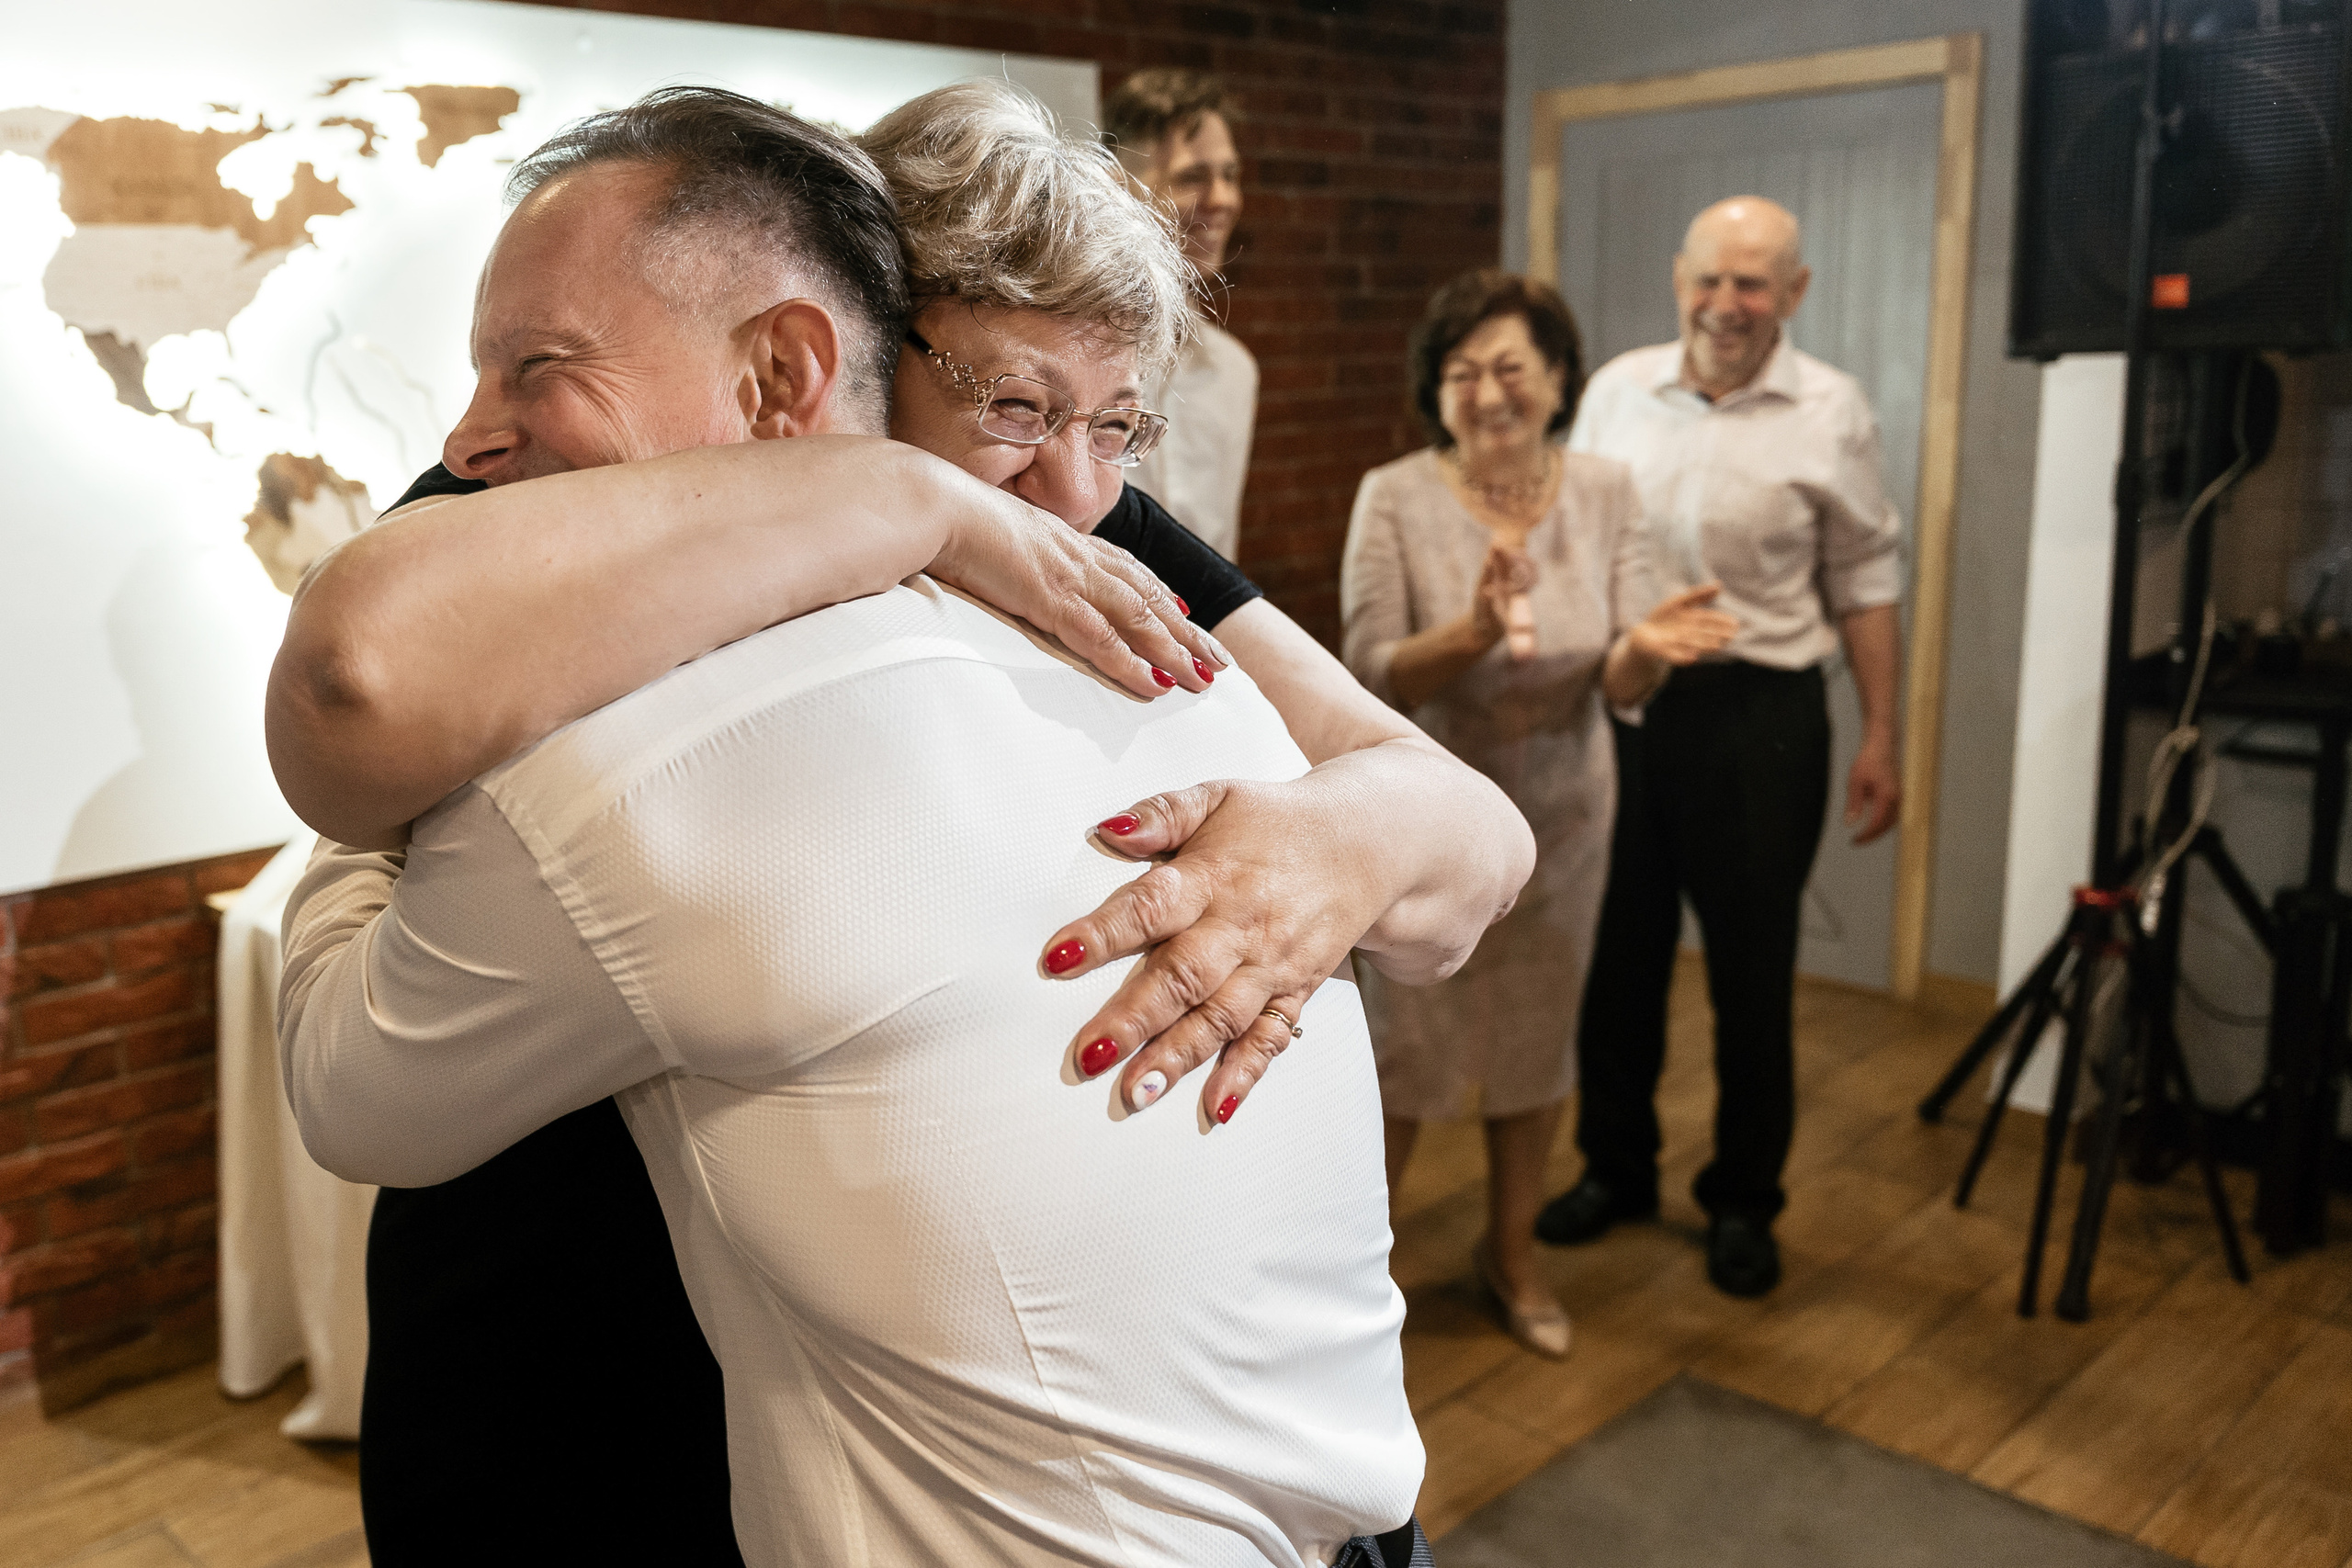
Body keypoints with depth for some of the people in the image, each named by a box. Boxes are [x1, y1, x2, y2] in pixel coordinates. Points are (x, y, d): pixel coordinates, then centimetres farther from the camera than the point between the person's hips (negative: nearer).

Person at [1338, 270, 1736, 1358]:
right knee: (1404, 1052, 6)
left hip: (1560, 818, 3)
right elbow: (1371, 676, -19)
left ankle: (1512, 1249, 39)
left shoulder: (1603, 492, -6)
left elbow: (1622, 691, -9)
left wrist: (1644, 647, -32)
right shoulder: (1395, 498, -14)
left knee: (1537, 1042, 17)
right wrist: (1472, 634, -37)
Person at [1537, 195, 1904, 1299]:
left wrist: (1880, 739, 1)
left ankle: (1743, 1200, 25)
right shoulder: (1618, 389, 4)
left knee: (1752, 972, 7)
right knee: (1617, 952, 13)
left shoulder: (1830, 411, -2)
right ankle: (1615, 1167, 32)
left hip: (1757, 713, -2)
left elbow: (1864, 582, 3)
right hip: (1615, 705, 3)